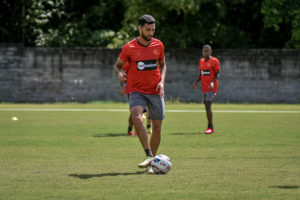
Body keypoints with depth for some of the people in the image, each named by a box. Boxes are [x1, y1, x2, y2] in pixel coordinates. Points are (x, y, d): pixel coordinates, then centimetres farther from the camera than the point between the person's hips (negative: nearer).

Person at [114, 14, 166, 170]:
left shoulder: (158, 45, 4)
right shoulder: (129, 48, -4)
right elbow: (117, 65, 9)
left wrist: (162, 81, 2)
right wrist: (119, 73, -14)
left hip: (156, 92, 3)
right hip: (137, 91, -3)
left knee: (157, 126, 2)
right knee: (137, 117, -28)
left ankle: (152, 160, 18)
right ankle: (149, 156, -28)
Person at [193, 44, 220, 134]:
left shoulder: (214, 61, -5)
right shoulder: (201, 61, 15)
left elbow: (217, 74, -7)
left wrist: (212, 82, -24)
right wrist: (196, 82, 3)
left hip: (211, 88, -7)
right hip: (204, 88, 7)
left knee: (208, 106, -17)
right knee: (207, 106, 10)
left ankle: (210, 127, -14)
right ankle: (210, 127, 18)